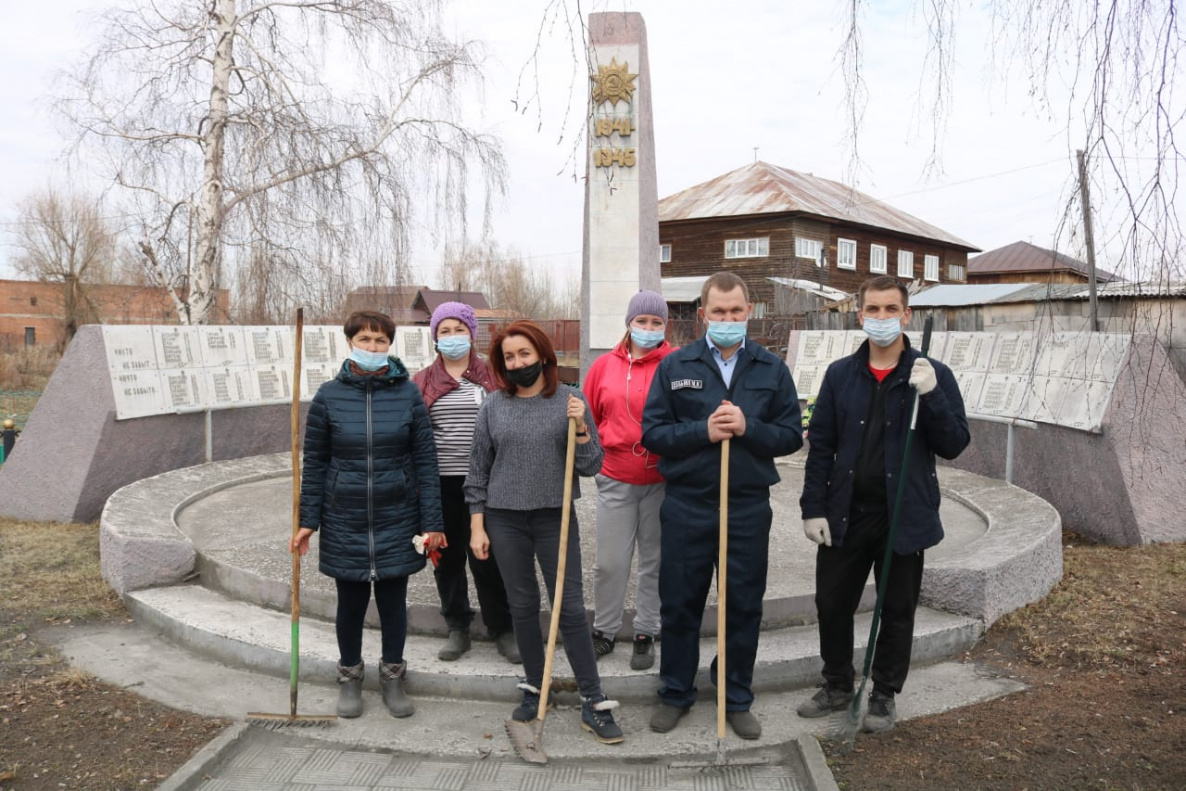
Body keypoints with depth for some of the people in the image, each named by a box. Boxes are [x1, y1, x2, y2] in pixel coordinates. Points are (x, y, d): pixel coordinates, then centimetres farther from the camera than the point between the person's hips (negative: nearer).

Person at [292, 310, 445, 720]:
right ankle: (349, 677, 33)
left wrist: (432, 523, -5)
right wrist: (307, 521, -1)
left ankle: (393, 676, 31)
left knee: (393, 600, 11)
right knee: (350, 601, 12)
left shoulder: (408, 393, -4)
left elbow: (425, 460, -3)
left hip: (397, 519, 0)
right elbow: (314, 463, 2)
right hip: (345, 521, 0)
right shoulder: (329, 395, -2)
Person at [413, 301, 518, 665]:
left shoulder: (492, 378, 3)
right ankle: (458, 628, 26)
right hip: (440, 484, 2)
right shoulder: (422, 382, 6)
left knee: (487, 558, 2)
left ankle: (502, 629, 18)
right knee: (447, 557, 11)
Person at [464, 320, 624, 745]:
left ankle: (594, 703, 5)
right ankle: (534, 689, 27)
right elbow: (478, 471, 6)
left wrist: (581, 429, -19)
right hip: (505, 520, 2)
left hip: (556, 518, -2)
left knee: (571, 607, -2)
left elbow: (591, 466, -3)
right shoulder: (493, 407, 1)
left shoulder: (570, 401, -3)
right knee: (522, 606, 11)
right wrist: (477, 525, 2)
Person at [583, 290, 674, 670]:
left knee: (655, 561, 11)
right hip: (615, 480, 1)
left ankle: (646, 634, 25)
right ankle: (603, 631, 24)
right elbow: (588, 418, 9)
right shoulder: (604, 365, 4)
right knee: (610, 562, 6)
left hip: (663, 481, -1)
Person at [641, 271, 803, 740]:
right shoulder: (675, 366, 1)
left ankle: (738, 699, 28)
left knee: (744, 605, 10)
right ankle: (676, 693, 28)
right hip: (687, 504, 0)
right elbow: (652, 432, -2)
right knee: (680, 602, 10)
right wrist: (703, 430, -17)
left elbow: (791, 436, 2)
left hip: (749, 506, 1)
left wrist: (748, 428, -16)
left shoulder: (772, 369, 4)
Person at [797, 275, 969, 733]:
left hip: (905, 516, -2)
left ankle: (884, 696, 30)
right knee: (832, 603, 11)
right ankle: (837, 686, 32)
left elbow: (954, 445, -8)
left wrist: (930, 395, -22)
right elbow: (821, 446, 3)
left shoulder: (932, 375, -3)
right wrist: (814, 508, -3)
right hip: (845, 514, 2)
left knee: (897, 611, 11)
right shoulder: (840, 374, 3)